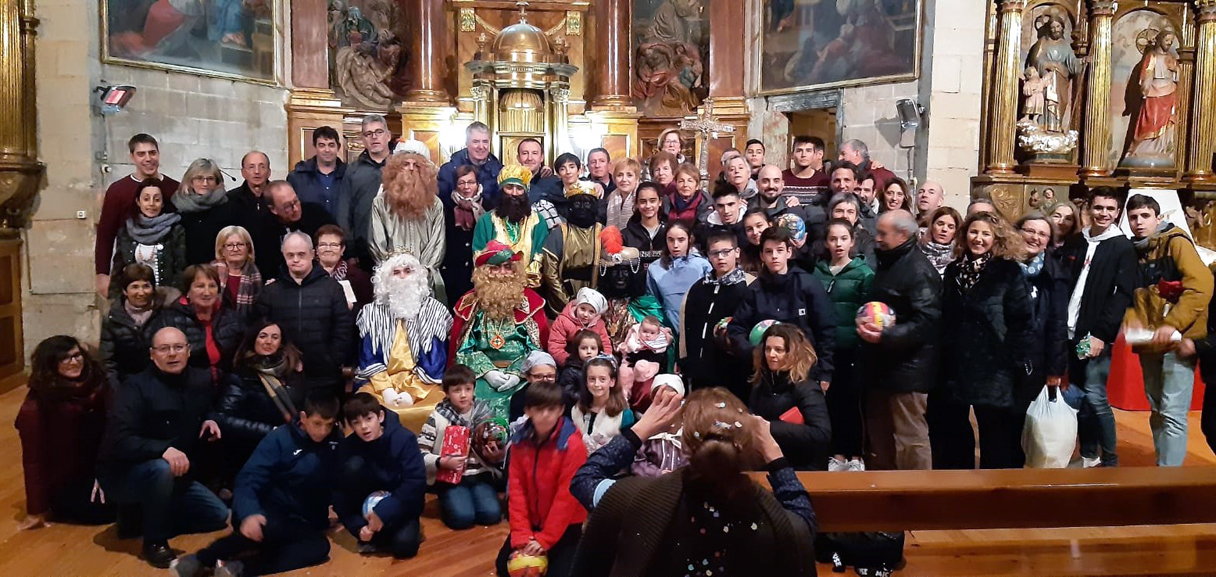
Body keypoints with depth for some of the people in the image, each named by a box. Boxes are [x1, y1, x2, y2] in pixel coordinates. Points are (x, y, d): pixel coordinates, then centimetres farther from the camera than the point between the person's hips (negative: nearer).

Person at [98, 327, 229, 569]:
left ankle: (141, 517, 13)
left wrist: (208, 422, -6)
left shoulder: (201, 381, -4)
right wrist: (163, 449, -46)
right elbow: (119, 440, -32)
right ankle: (154, 541, -17)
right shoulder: (136, 387, -23)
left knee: (219, 516, 3)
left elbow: (205, 411, 18)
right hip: (123, 475, -6)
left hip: (176, 476, 7)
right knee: (161, 469, -39)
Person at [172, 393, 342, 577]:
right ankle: (200, 560, -24)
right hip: (266, 511, -4)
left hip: (297, 523, 4)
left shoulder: (334, 442, 3)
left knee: (320, 546, -30)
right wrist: (249, 514, -35)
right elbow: (249, 480, -20)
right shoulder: (280, 438, -9)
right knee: (270, 527, -41)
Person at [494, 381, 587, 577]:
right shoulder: (520, 440, -6)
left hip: (566, 525, -4)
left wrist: (544, 539, -19)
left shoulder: (573, 444, -22)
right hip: (532, 522, 5)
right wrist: (521, 536, -14)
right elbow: (517, 489, -7)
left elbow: (566, 495, -21)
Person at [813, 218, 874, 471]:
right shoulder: (817, 273, 7)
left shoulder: (864, 273, -1)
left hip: (852, 349, -3)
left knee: (853, 400, 3)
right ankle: (838, 454, 20)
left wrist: (864, 341, -14)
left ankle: (856, 456, 15)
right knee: (832, 400, 8)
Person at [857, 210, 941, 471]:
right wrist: (867, 327, 14)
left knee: (910, 440, -3)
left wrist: (885, 336, -31)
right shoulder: (886, 264, 17)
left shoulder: (919, 270, -15)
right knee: (879, 439, 17)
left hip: (907, 369, -10)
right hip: (882, 367, 10)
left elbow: (926, 321, -24)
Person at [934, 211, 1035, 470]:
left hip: (994, 369, -5)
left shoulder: (1009, 272, -5)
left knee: (996, 439, 6)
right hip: (954, 367, 5)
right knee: (951, 436, 14)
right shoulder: (953, 270, 9)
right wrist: (941, 359, 6)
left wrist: (1015, 361, -13)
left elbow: (1023, 322, -8)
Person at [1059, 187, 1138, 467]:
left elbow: (1123, 296, -9)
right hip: (1069, 334, 5)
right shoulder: (1073, 243, 11)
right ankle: (1088, 455, 22)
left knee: (1094, 398, -7)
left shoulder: (1123, 248, -2)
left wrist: (1101, 334, -16)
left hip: (1096, 336, -4)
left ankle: (1110, 460, 8)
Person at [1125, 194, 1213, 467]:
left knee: (1172, 412, -8)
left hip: (1177, 340, -6)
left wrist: (1173, 324, -24)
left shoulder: (1175, 242, -6)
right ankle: (1161, 465, 26)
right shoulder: (1133, 251, 11)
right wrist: (1131, 319, -6)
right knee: (1157, 411, 15)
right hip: (1148, 343, 7)